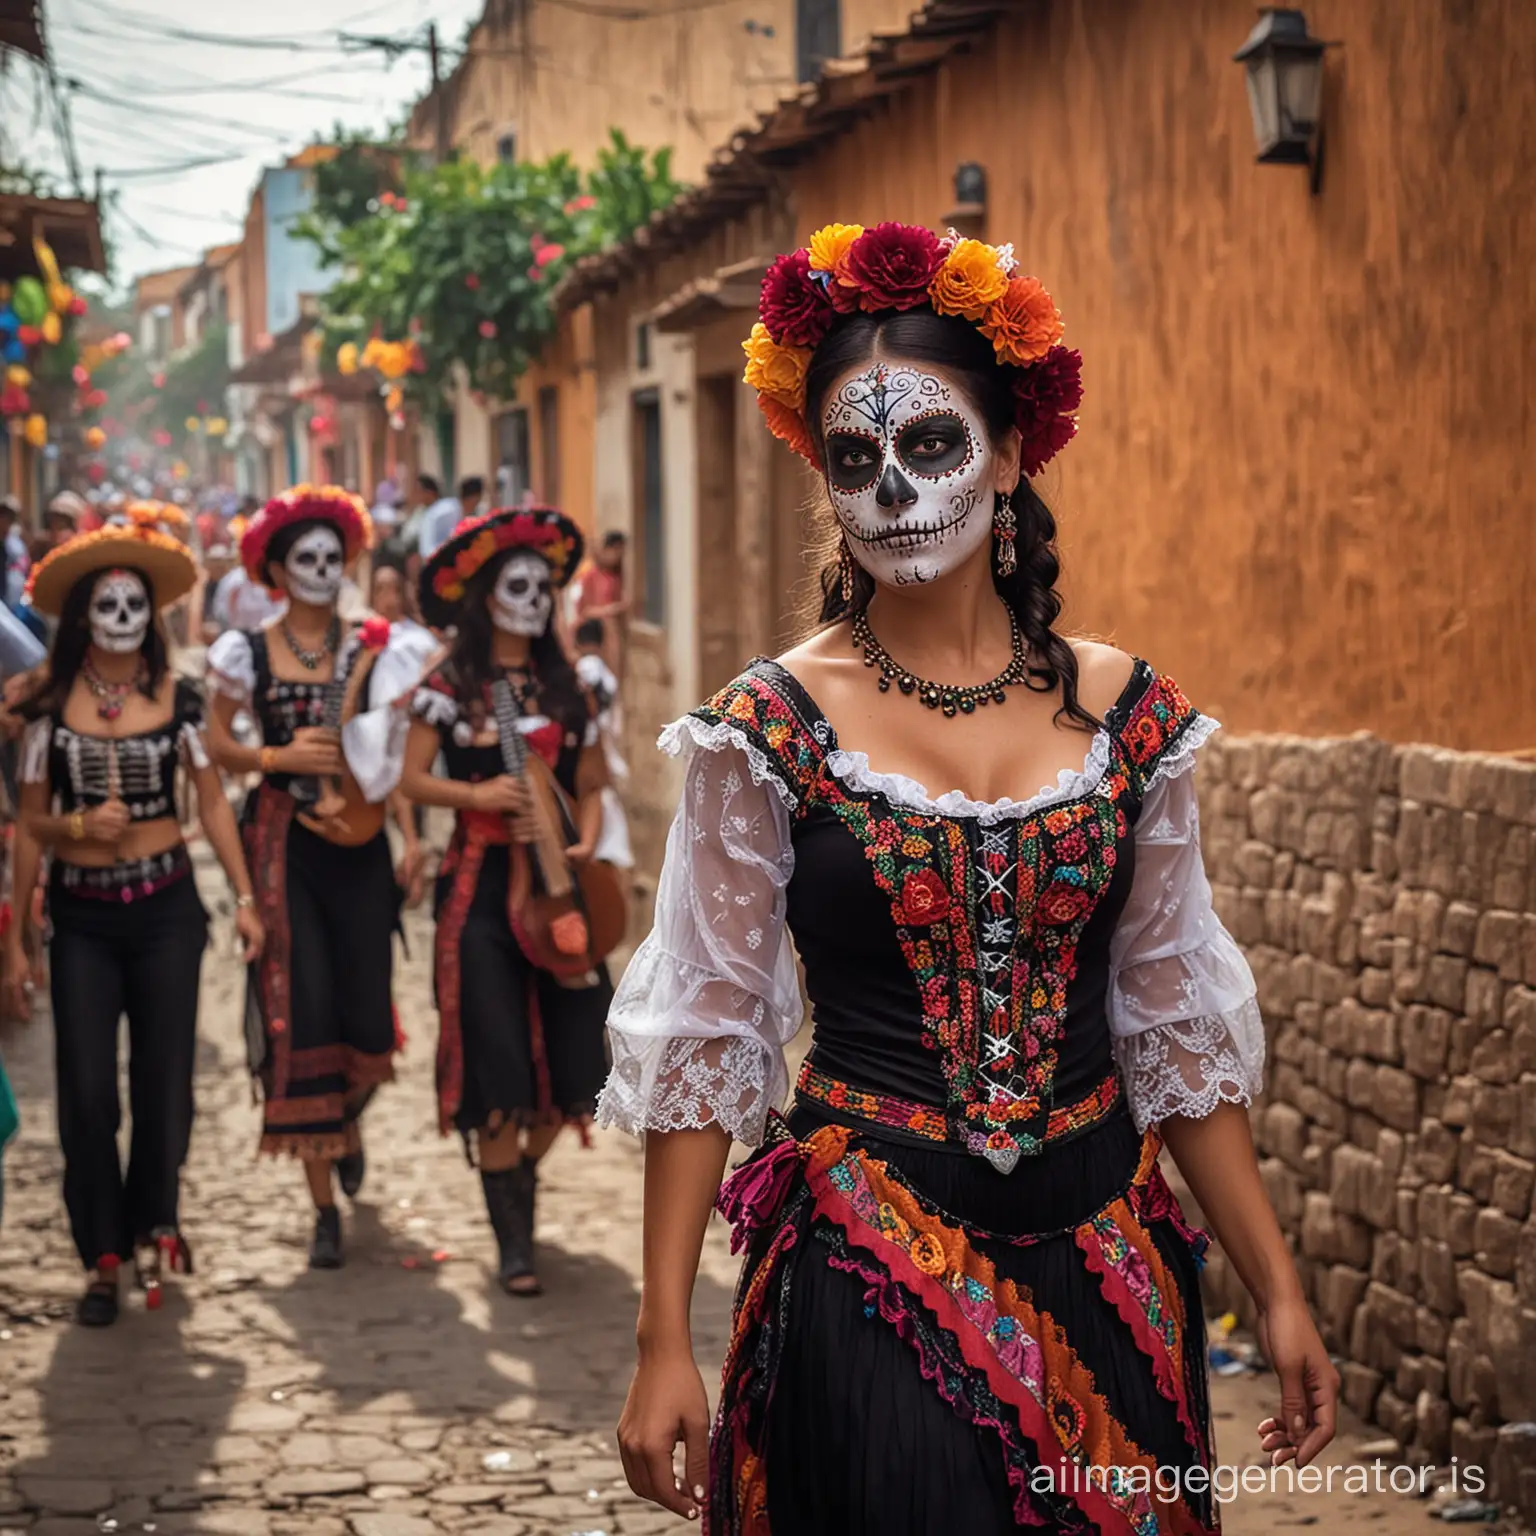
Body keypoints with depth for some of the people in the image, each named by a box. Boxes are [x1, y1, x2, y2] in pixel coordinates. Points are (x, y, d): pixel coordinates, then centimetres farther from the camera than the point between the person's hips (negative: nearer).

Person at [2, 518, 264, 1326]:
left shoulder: (175, 697, 0)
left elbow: (212, 803, 3)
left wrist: (245, 899, -3)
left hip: (165, 906, 0)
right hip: (80, 915, 0)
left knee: (164, 1079, 6)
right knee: (86, 1090, -2)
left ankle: (151, 1223, 27)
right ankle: (103, 1257, 9)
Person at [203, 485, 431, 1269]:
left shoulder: (371, 649, 6)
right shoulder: (249, 651, 3)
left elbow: (393, 754, 4)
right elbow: (212, 743, 4)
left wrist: (411, 836, -7)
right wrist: (278, 757, -12)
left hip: (356, 840, 2)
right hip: (283, 842, -1)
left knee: (364, 1005, 2)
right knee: (301, 1011, -7)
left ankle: (347, 1118, 39)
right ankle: (325, 1205, 1)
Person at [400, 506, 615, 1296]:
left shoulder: (564, 689, 10)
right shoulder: (451, 685, 0)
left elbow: (590, 785, 12)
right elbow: (412, 779, -2)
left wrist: (585, 843, -6)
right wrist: (476, 795, -18)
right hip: (482, 882, -4)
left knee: (568, 1056, 2)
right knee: (496, 1064, -5)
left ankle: (522, 1175, 31)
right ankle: (512, 1238, 4)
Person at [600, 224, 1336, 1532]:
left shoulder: (1125, 714, 1)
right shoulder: (770, 731, -6)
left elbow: (1180, 1028, 7)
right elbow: (699, 1038, -3)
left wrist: (1279, 1291, 6)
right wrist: (664, 1343, -6)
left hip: (1101, 1266, 3)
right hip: (868, 1271, -3)